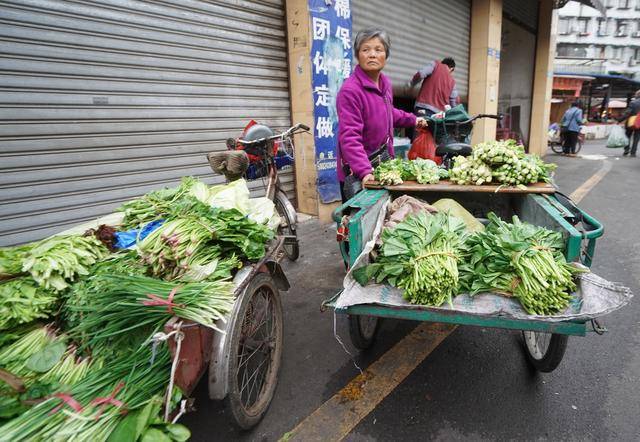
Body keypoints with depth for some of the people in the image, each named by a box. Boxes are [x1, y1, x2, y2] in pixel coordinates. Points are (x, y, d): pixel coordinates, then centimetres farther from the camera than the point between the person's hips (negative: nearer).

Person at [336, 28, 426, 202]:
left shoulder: (385, 83, 6)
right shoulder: (350, 90, -20)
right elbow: (349, 137, -29)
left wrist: (412, 119, 31)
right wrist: (365, 171, -38)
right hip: (358, 175, -8)